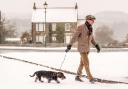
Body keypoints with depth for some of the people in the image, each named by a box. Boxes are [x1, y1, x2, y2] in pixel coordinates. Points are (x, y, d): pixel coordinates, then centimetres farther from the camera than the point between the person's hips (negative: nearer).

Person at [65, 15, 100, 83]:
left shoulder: (90, 28, 7)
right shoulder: (81, 27, -16)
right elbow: (74, 37, -17)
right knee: (86, 63, -11)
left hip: (87, 48, 8)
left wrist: (96, 46, 15)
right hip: (82, 48, -8)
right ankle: (90, 78, -8)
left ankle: (78, 77, 22)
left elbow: (92, 38, 19)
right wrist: (69, 45, -21)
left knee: (82, 63, 12)